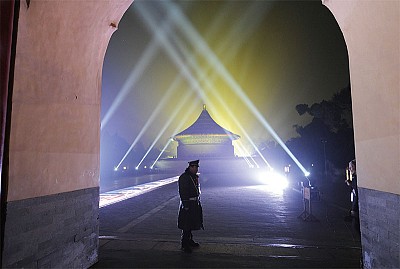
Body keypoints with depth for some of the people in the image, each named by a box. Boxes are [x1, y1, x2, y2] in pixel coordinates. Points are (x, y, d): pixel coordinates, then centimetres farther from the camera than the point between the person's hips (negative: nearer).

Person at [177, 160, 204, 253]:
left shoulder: (195, 176, 10)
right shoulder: (184, 177, -18)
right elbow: (183, 193, -20)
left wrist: (198, 202, 19)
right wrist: (186, 206, -21)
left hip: (195, 204, 9)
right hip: (188, 204, -9)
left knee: (191, 223, 19)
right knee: (186, 226, -2)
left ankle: (189, 240, 32)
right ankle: (184, 245, 8)